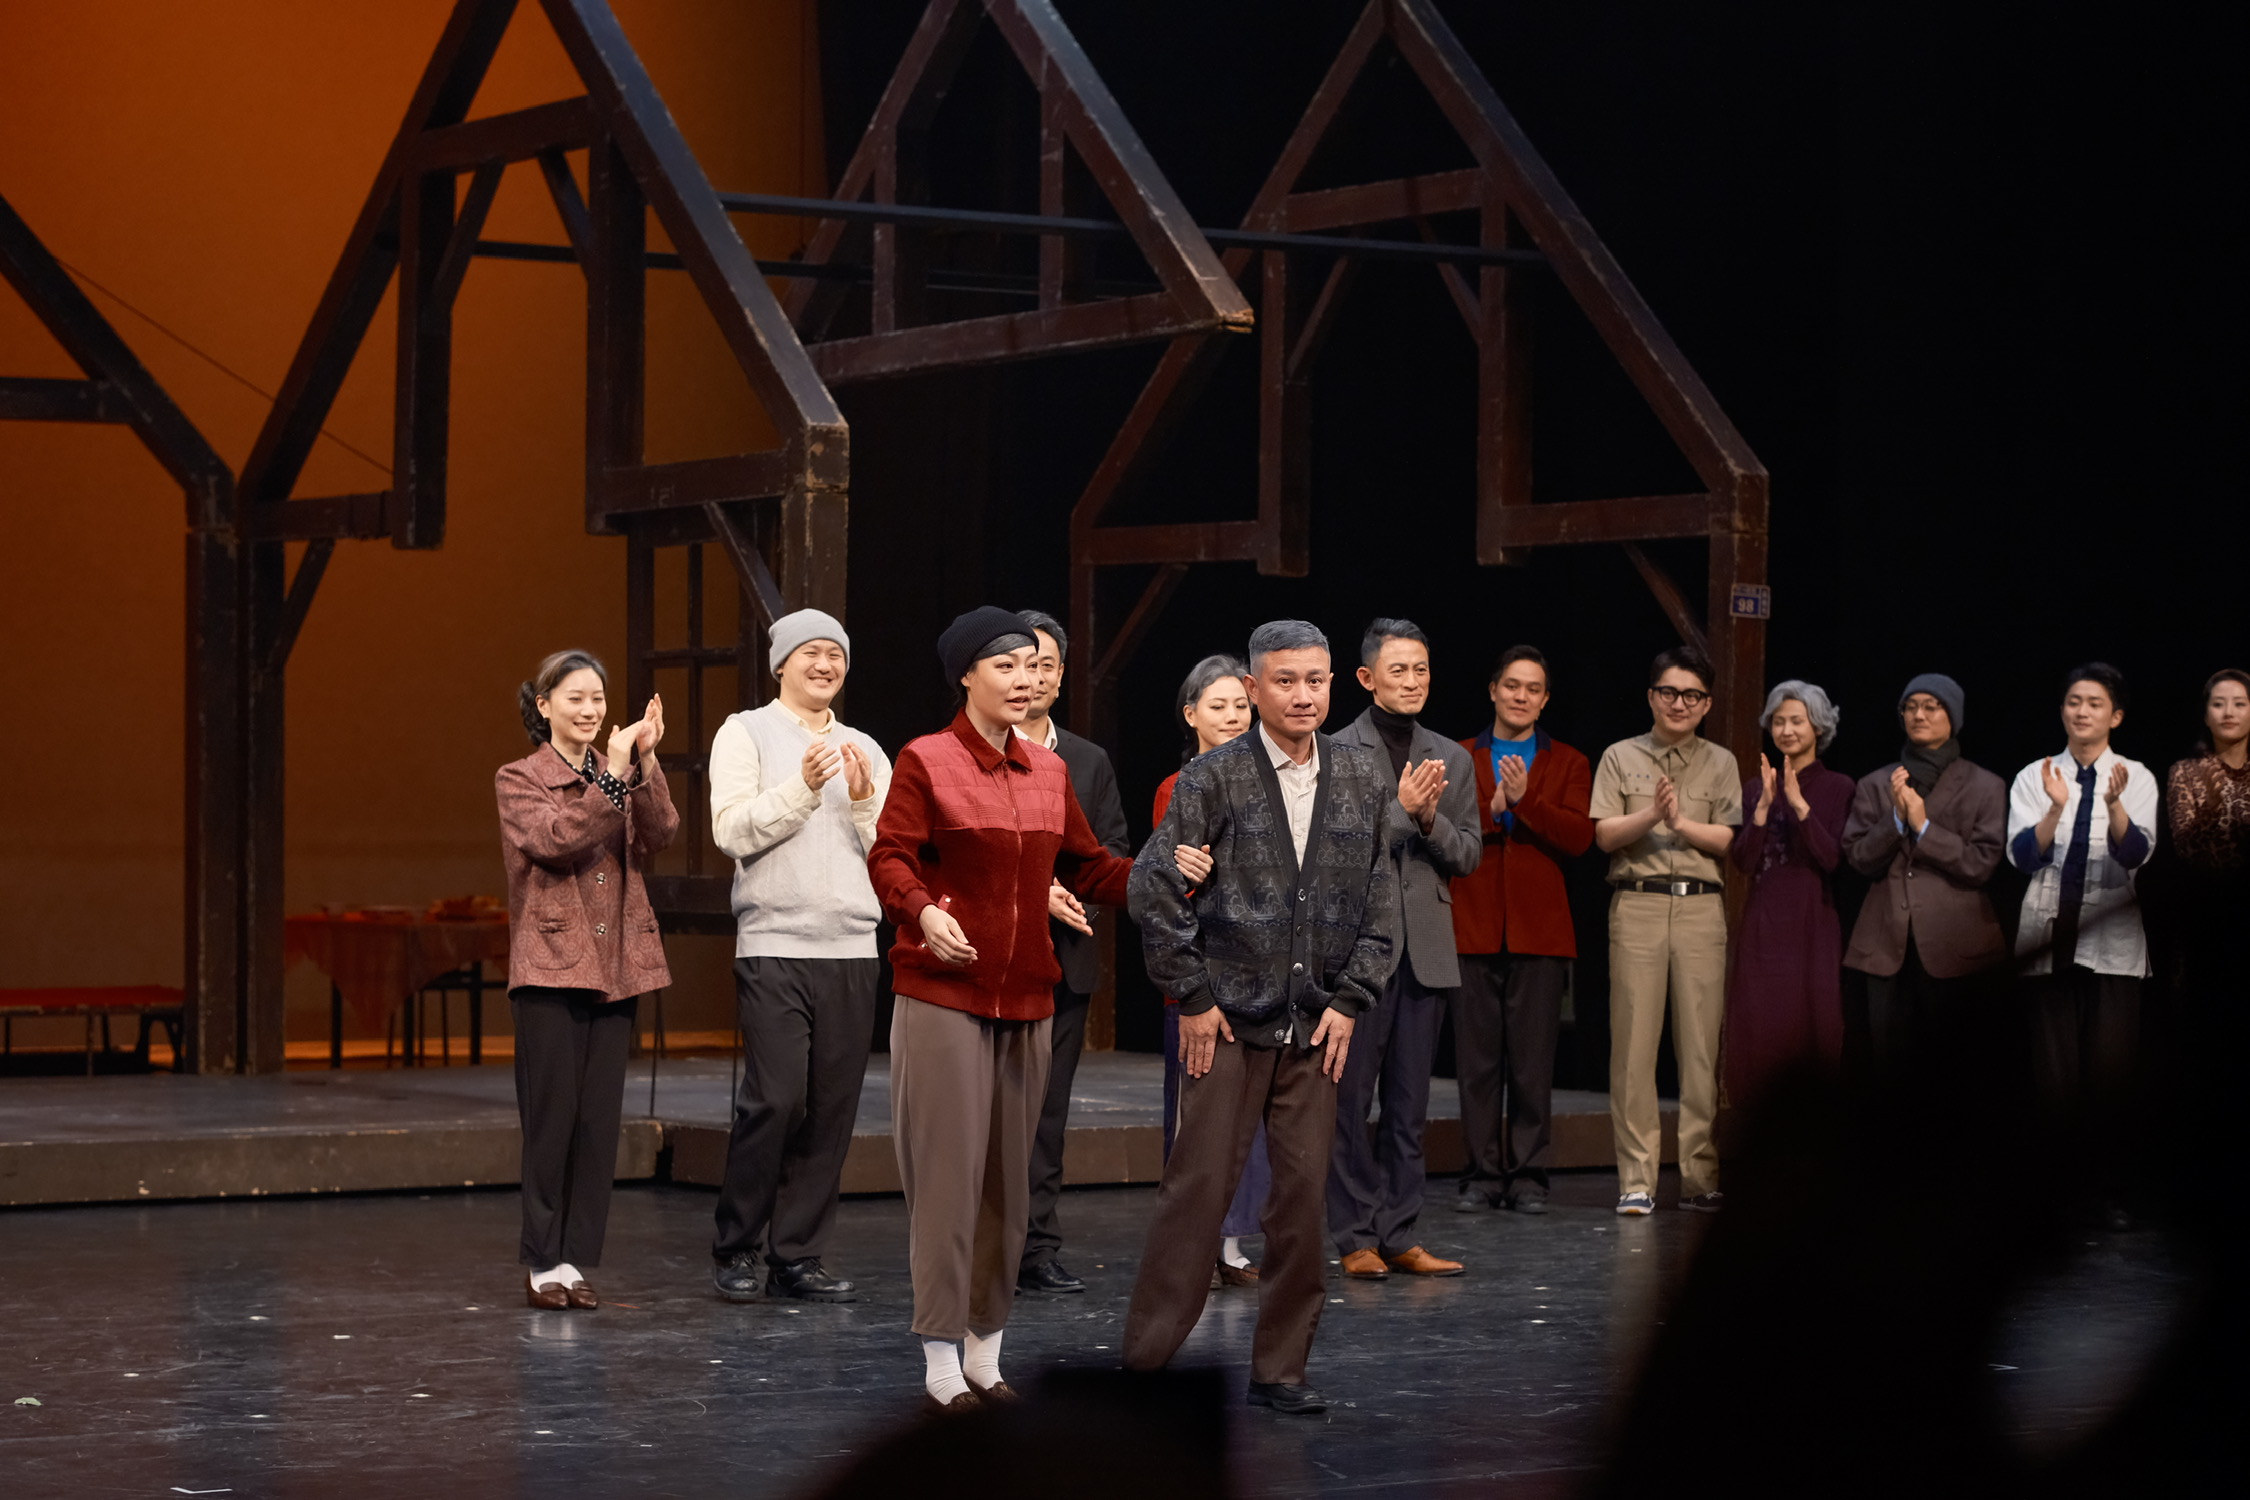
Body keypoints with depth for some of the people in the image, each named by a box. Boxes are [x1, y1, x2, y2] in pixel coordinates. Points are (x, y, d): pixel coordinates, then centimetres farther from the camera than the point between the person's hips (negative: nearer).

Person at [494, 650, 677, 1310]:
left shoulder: (620, 774, 14)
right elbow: (557, 840, -17)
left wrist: (646, 765, -16)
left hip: (614, 969, 4)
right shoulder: (519, 780, 2)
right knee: (552, 1116, -4)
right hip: (551, 967, -4)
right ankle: (542, 1262, 4)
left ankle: (576, 1259, 9)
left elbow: (657, 835, -4)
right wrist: (613, 775, -19)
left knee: (600, 1119, 3)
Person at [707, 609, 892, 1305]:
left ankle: (797, 1257, 8)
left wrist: (863, 803, -5)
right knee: (775, 1099, -12)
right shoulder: (745, 734, 5)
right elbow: (733, 831, -7)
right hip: (774, 949, -5)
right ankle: (735, 1248, 3)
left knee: (832, 1109, 1)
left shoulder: (865, 752, 18)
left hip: (853, 952, 5)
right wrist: (803, 788, -16)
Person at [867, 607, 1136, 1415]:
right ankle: (941, 1361, -1)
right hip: (942, 997, -6)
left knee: (1010, 1180, 8)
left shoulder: (1050, 771, 12)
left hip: (1026, 999, 6)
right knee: (948, 1176, -6)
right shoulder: (925, 761, -5)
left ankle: (986, 1351, 17)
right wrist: (923, 911, -31)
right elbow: (890, 859, -12)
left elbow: (1086, 865, 15)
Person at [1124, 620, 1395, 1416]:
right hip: (1229, 1021, -3)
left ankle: (1279, 1369, 12)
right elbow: (1153, 888, -4)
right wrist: (1191, 998, -5)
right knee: (1198, 1187, -3)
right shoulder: (1213, 778, -4)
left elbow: (1380, 899, 11)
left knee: (1305, 1194, 3)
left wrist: (1351, 999, 2)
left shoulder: (1364, 781, 7)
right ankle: (1146, 1358, 5)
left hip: (1318, 1025, 3)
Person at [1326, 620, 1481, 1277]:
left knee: (1410, 1104, 7)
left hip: (1425, 950, 4)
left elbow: (1468, 856, 9)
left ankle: (1399, 1235, 13)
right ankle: (1355, 1237, 5)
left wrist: (1431, 819, -10)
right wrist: (1399, 807, -18)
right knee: (1350, 1099, -1)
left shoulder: (1451, 759, 12)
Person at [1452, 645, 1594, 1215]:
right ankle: (1482, 1173, 8)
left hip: (1540, 930, 0)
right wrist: (1492, 811, -13)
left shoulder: (1568, 765, 11)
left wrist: (1524, 801, -14)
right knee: (1477, 1060, 2)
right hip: (1473, 927, 0)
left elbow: (1579, 837, -5)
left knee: (1533, 1061, 0)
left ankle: (1528, 1175, 6)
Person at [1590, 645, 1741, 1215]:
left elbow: (1727, 840, 4)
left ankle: (1699, 1178, 3)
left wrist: (1682, 821, -12)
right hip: (1637, 905, -1)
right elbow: (1605, 836, 2)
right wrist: (1652, 815, -13)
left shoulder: (1721, 763, 14)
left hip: (1702, 907, 1)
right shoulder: (1621, 758, 11)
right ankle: (1636, 1179, -3)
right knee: (1634, 1041, -5)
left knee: (1701, 1044, -2)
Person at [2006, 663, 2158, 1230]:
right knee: (2054, 1074, 0)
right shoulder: (2034, 777, 7)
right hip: (2049, 937, 1)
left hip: (2110, 942, -1)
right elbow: (2023, 855, -6)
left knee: (2111, 1071, -4)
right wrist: (2056, 806, -22)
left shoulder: (2136, 778, 4)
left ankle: (2109, 1192, 5)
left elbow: (2137, 853, -12)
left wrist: (2115, 803, -30)